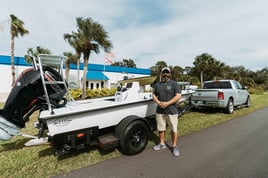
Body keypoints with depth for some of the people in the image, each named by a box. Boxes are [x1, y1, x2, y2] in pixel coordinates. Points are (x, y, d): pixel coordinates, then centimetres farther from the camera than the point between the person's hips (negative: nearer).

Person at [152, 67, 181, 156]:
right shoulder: (157, 84, 10)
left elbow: (178, 96, -10)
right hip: (160, 111, 4)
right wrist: (158, 102, -10)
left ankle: (174, 146, 25)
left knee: (174, 129, 7)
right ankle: (162, 143, 33)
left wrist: (167, 103, -19)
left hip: (172, 111, -3)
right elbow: (154, 95, 11)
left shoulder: (174, 84, -3)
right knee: (161, 128, 15)